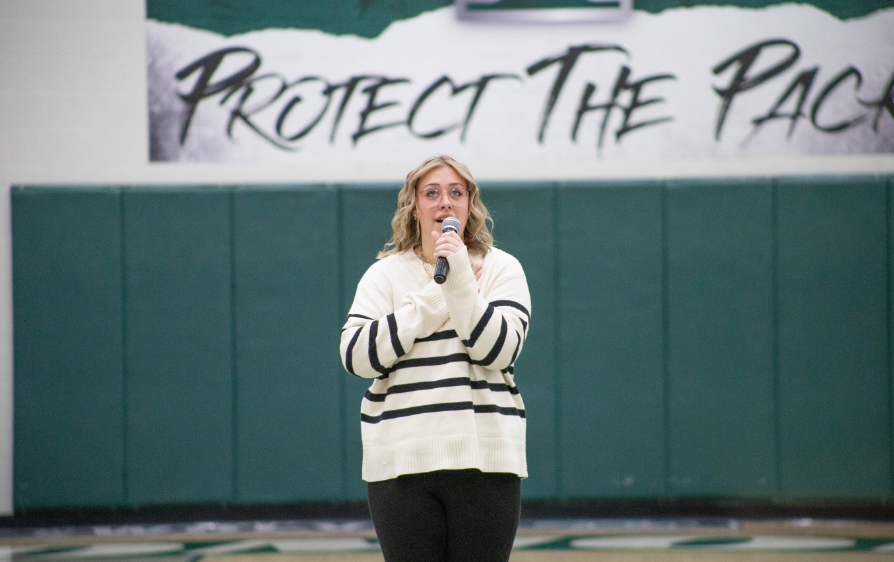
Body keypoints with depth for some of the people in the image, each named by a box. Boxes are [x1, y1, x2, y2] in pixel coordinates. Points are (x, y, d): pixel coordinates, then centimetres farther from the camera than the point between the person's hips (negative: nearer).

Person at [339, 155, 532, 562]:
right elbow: (356, 356, -6)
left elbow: (498, 351, -7)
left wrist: (460, 282, -16)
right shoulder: (385, 274, 9)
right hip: (402, 463, 0)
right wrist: (435, 299, -8)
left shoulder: (501, 268, 7)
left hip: (484, 461, 0)